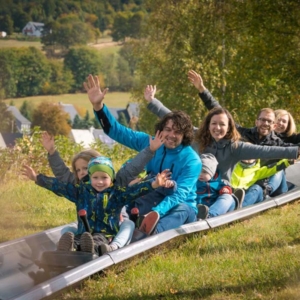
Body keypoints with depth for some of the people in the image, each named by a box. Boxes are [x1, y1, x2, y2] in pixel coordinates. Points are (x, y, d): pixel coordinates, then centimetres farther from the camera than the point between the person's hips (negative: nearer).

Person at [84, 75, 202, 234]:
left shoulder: (191, 160, -13)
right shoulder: (150, 144, 1)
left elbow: (179, 194, -26)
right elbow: (117, 131, 2)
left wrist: (157, 212, -44)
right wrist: (98, 106, -14)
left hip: (182, 208, -5)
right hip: (152, 204, 5)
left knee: (182, 209, -39)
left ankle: (150, 234, -70)